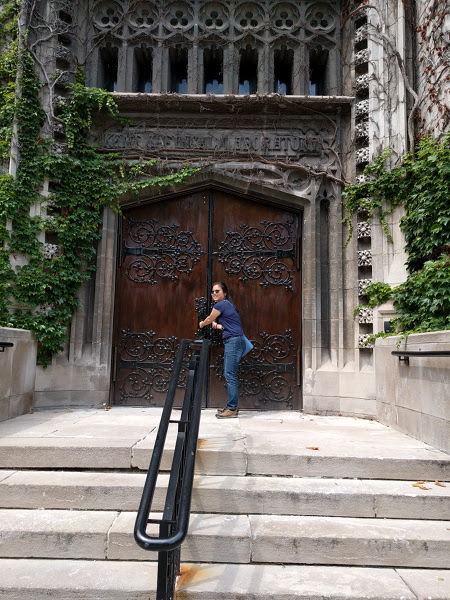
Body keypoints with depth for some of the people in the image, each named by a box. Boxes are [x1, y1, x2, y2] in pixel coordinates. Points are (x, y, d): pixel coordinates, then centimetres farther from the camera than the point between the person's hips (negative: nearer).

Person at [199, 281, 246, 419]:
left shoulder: (221, 304, -8)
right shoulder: (227, 304, 20)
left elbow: (209, 320, 5)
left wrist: (201, 324, 25)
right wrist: (218, 326, 13)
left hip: (234, 341, -10)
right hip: (232, 342, 10)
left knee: (230, 375, -9)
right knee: (229, 374, 12)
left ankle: (232, 409, -6)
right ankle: (233, 405, 18)